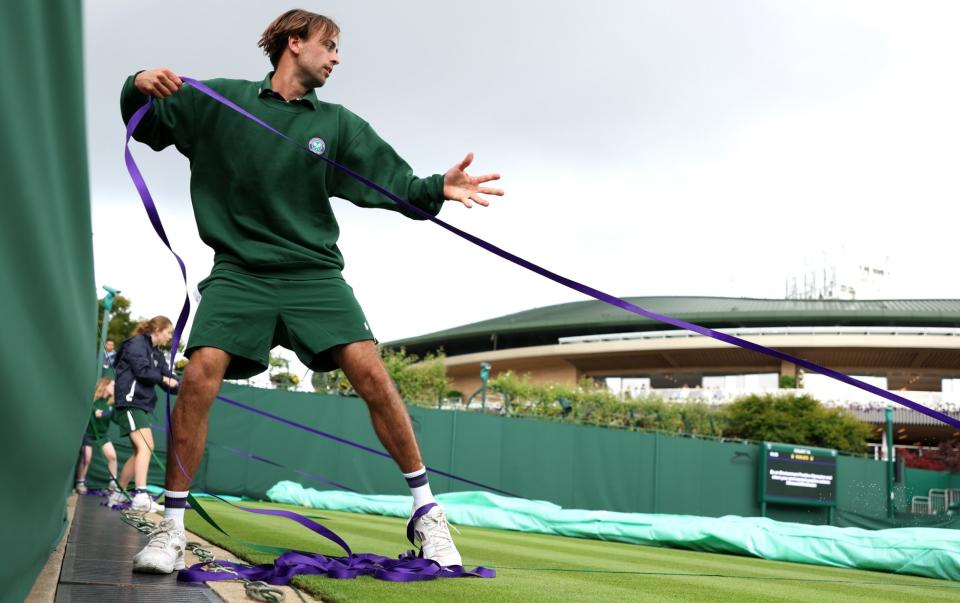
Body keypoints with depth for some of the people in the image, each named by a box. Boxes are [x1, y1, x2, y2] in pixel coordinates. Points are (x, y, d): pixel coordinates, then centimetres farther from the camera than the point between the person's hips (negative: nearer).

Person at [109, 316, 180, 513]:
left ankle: (119, 494, 20)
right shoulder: (137, 343, -5)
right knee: (145, 446, -21)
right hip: (131, 402, -10)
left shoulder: (157, 354, 20)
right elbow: (142, 371, -18)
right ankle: (140, 497, -29)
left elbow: (169, 380, 12)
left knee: (141, 451, 11)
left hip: (143, 405, 10)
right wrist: (164, 379, -7)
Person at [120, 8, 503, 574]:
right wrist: (139, 86, -13)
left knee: (370, 372, -15)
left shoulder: (337, 125, 10)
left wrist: (437, 189, -18)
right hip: (239, 272, 0)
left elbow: (395, 181, 3)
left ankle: (428, 512, -3)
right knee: (200, 375, -18)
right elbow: (144, 123, 10)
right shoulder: (218, 101, 7)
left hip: (314, 273, 1)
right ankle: (172, 527, -2)